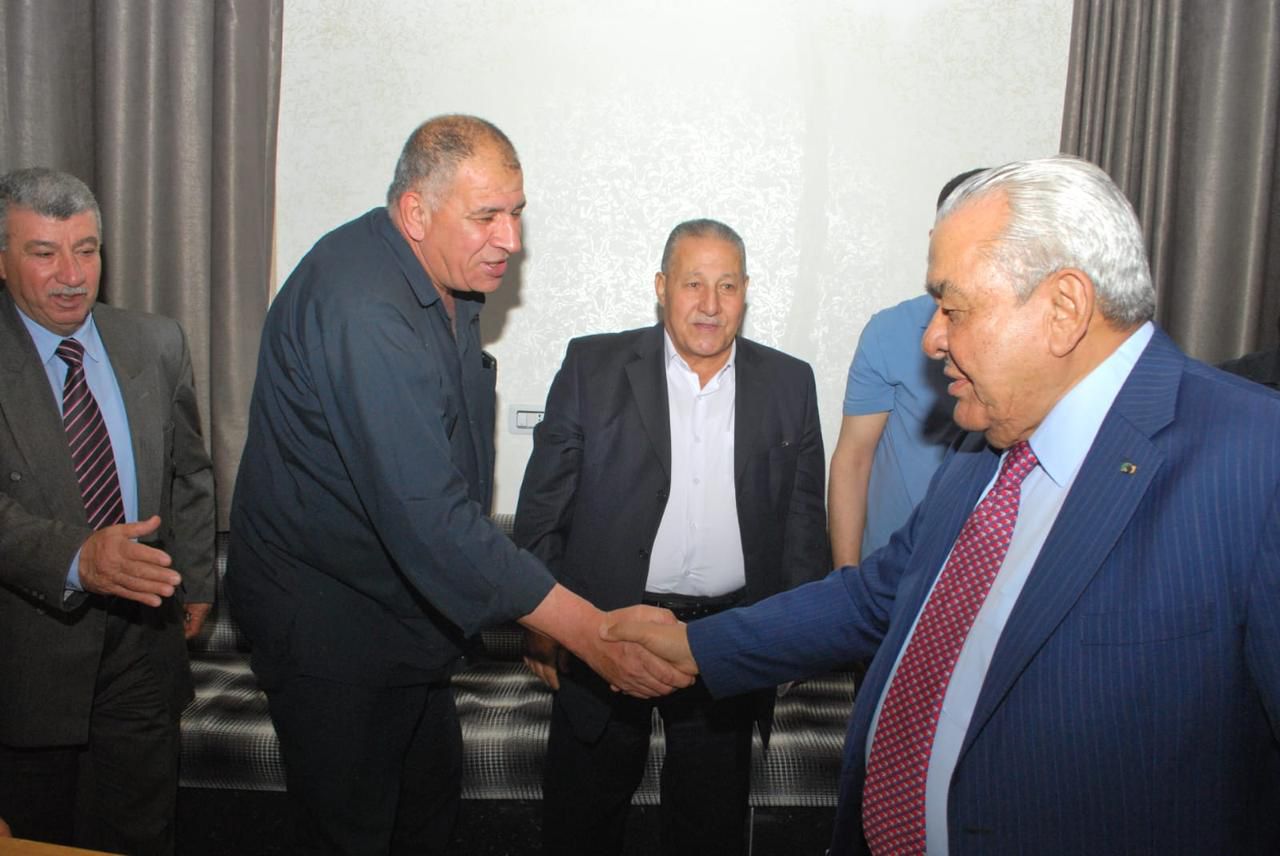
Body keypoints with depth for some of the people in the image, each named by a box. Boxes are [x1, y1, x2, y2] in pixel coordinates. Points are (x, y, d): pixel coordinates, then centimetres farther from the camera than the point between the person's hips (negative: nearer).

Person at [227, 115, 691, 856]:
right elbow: (426, 515, -36)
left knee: (433, 793, 21)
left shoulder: (451, 277, 2)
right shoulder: (362, 307, -29)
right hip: (330, 620, -9)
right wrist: (589, 631, -36)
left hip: (403, 603, 9)